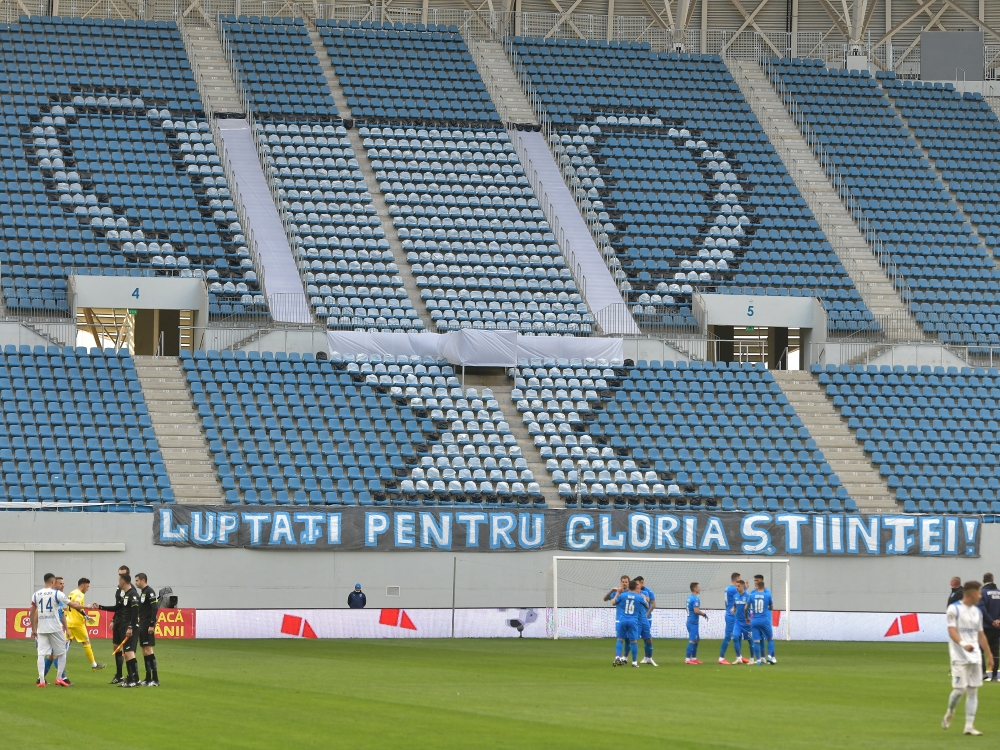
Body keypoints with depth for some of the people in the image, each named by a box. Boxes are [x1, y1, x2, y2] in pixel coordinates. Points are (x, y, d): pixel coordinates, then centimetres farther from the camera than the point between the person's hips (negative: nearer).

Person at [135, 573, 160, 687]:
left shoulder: (149, 592, -11)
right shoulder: (142, 592, 17)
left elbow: (155, 608, -19)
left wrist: (152, 625, -22)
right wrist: (138, 625, 18)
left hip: (148, 625, -10)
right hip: (142, 624, 10)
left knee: (148, 650, -13)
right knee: (144, 651, 10)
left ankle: (155, 679, -13)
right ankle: (148, 678, 14)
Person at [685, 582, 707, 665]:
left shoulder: (690, 598, 14)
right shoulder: (696, 599, -15)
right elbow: (696, 610, -23)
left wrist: (702, 613, 17)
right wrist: (704, 614, -8)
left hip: (690, 620, 10)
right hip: (693, 622, -10)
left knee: (696, 640, 16)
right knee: (692, 641, -9)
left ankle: (694, 658, 21)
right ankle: (687, 659, -10)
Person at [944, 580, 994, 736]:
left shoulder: (977, 611, 14)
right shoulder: (954, 609, -7)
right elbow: (952, 631, -16)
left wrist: (989, 655, 19)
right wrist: (963, 644, -34)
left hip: (975, 656, 6)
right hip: (959, 657, -6)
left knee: (973, 690, 3)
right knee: (959, 689, -9)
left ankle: (969, 725, 5)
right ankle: (949, 714, 19)